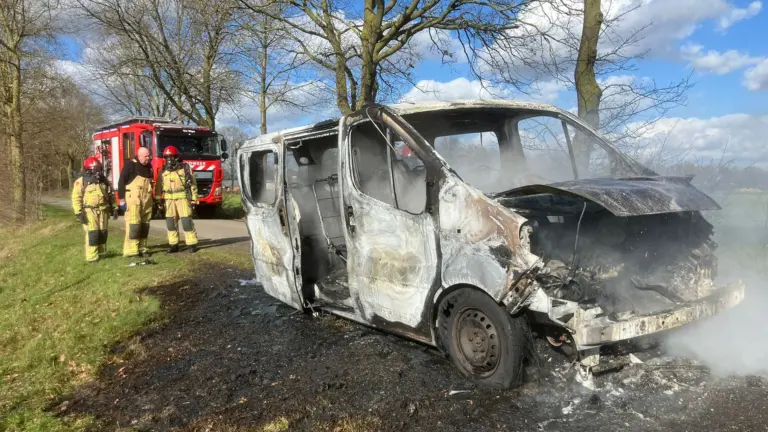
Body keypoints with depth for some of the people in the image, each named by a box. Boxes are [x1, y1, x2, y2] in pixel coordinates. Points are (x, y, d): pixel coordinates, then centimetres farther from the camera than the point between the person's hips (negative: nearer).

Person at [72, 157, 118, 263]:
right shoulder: (81, 181, -5)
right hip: (89, 211, -5)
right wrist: (79, 213, -14)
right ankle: (92, 257, -4)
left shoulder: (103, 180, 13)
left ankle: (101, 253, 21)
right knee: (92, 233, -8)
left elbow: (110, 195, 18)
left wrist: (114, 208, 12)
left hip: (103, 210, 5)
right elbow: (76, 198, -8)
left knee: (103, 232, 8)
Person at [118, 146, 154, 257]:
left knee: (145, 225, 7)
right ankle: (131, 250, -9)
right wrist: (122, 199, -10)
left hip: (147, 201, 7)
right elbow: (121, 182, -7)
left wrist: (152, 199, 21)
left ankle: (142, 248, 14)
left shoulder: (148, 167, 15)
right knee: (133, 224, -11)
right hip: (133, 200, -7)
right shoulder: (130, 165, -6)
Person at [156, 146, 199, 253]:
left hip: (183, 198, -4)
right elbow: (159, 187, 11)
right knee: (170, 222, 5)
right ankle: (173, 245, 13)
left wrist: (194, 199, -5)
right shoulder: (164, 171, 8)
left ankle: (192, 244, -1)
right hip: (169, 199, 4)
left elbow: (193, 184, -1)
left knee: (187, 221, -6)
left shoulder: (185, 168, -2)